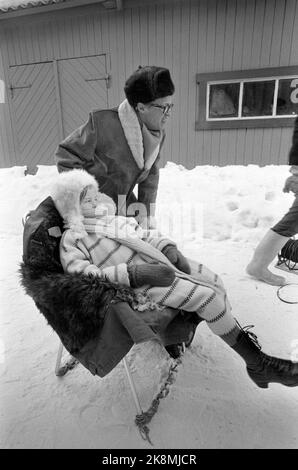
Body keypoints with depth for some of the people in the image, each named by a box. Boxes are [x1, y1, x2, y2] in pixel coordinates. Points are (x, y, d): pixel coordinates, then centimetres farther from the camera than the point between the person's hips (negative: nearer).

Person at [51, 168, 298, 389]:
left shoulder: (113, 218, 18)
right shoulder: (73, 239, -4)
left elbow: (146, 235, 19)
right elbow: (85, 275, -17)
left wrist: (170, 248, -2)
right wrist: (135, 273, -26)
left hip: (161, 262, 8)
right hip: (139, 282, -8)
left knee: (215, 282, 2)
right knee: (208, 296, -17)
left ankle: (236, 332, 25)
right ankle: (258, 363, -1)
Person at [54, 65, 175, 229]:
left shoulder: (159, 134, -3)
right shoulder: (103, 123, -25)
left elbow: (151, 175, 7)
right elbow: (66, 154, -18)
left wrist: (147, 212, 1)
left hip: (124, 204, 6)